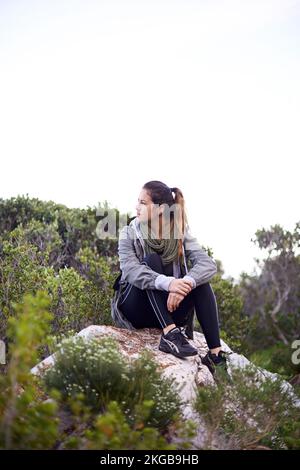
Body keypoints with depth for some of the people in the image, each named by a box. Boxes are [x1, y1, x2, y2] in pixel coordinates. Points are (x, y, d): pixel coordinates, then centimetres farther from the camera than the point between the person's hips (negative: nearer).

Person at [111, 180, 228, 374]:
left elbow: (209, 264, -20)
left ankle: (216, 353, -29)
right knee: (151, 260, -25)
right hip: (135, 310, -2)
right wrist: (168, 283, -45)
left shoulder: (181, 233, -3)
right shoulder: (129, 233, -8)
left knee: (199, 279, -22)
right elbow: (131, 270, -27)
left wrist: (184, 284, -40)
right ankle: (169, 334, -40)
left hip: (169, 309, 2)